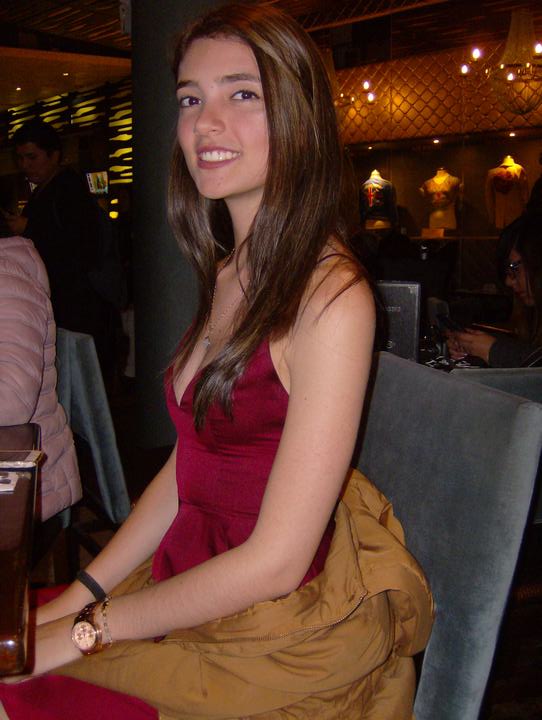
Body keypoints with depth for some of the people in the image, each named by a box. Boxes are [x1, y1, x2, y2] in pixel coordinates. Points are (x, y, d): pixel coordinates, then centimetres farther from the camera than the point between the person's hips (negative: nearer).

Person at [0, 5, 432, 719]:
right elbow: (186, 468, 7)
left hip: (280, 630, -7)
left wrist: (84, 631, -13)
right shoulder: (228, 272, 6)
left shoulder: (330, 297, -21)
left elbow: (275, 560, -20)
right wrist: (77, 596, -1)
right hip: (193, 589, 7)